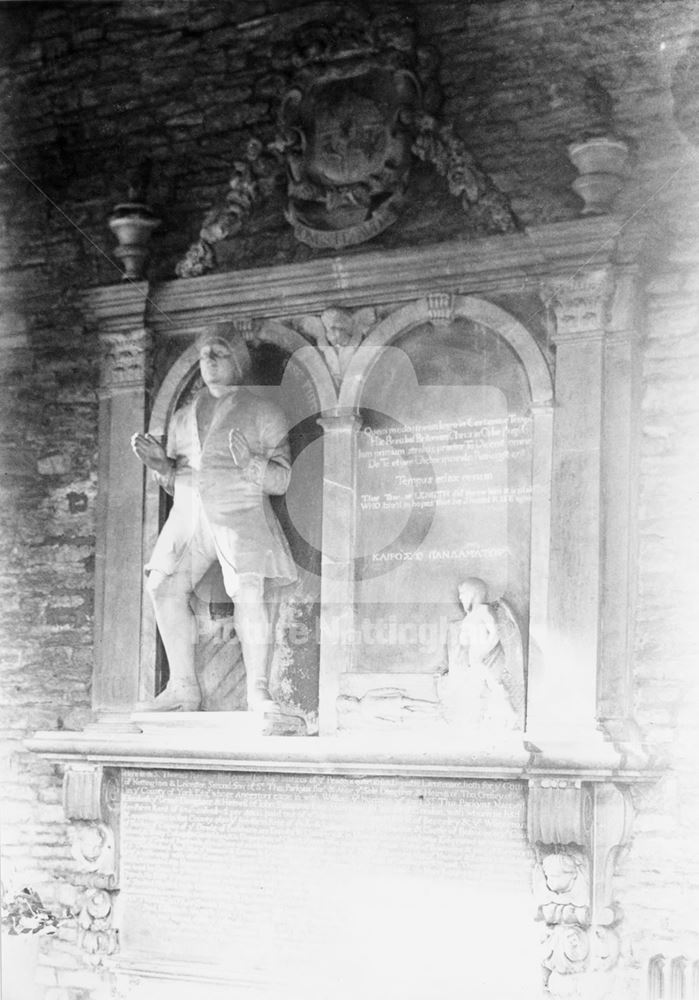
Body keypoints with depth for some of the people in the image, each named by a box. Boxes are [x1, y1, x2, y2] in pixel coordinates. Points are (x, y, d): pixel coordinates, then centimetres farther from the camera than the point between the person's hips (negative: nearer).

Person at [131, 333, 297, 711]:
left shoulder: (263, 412, 10)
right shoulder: (183, 417, 24)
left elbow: (281, 479, 3)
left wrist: (249, 464, -17)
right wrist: (160, 464, 3)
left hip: (240, 513, -4)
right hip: (189, 514, 4)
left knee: (248, 594, -20)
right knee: (165, 588, -12)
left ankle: (258, 692, -16)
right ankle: (183, 688, -5)